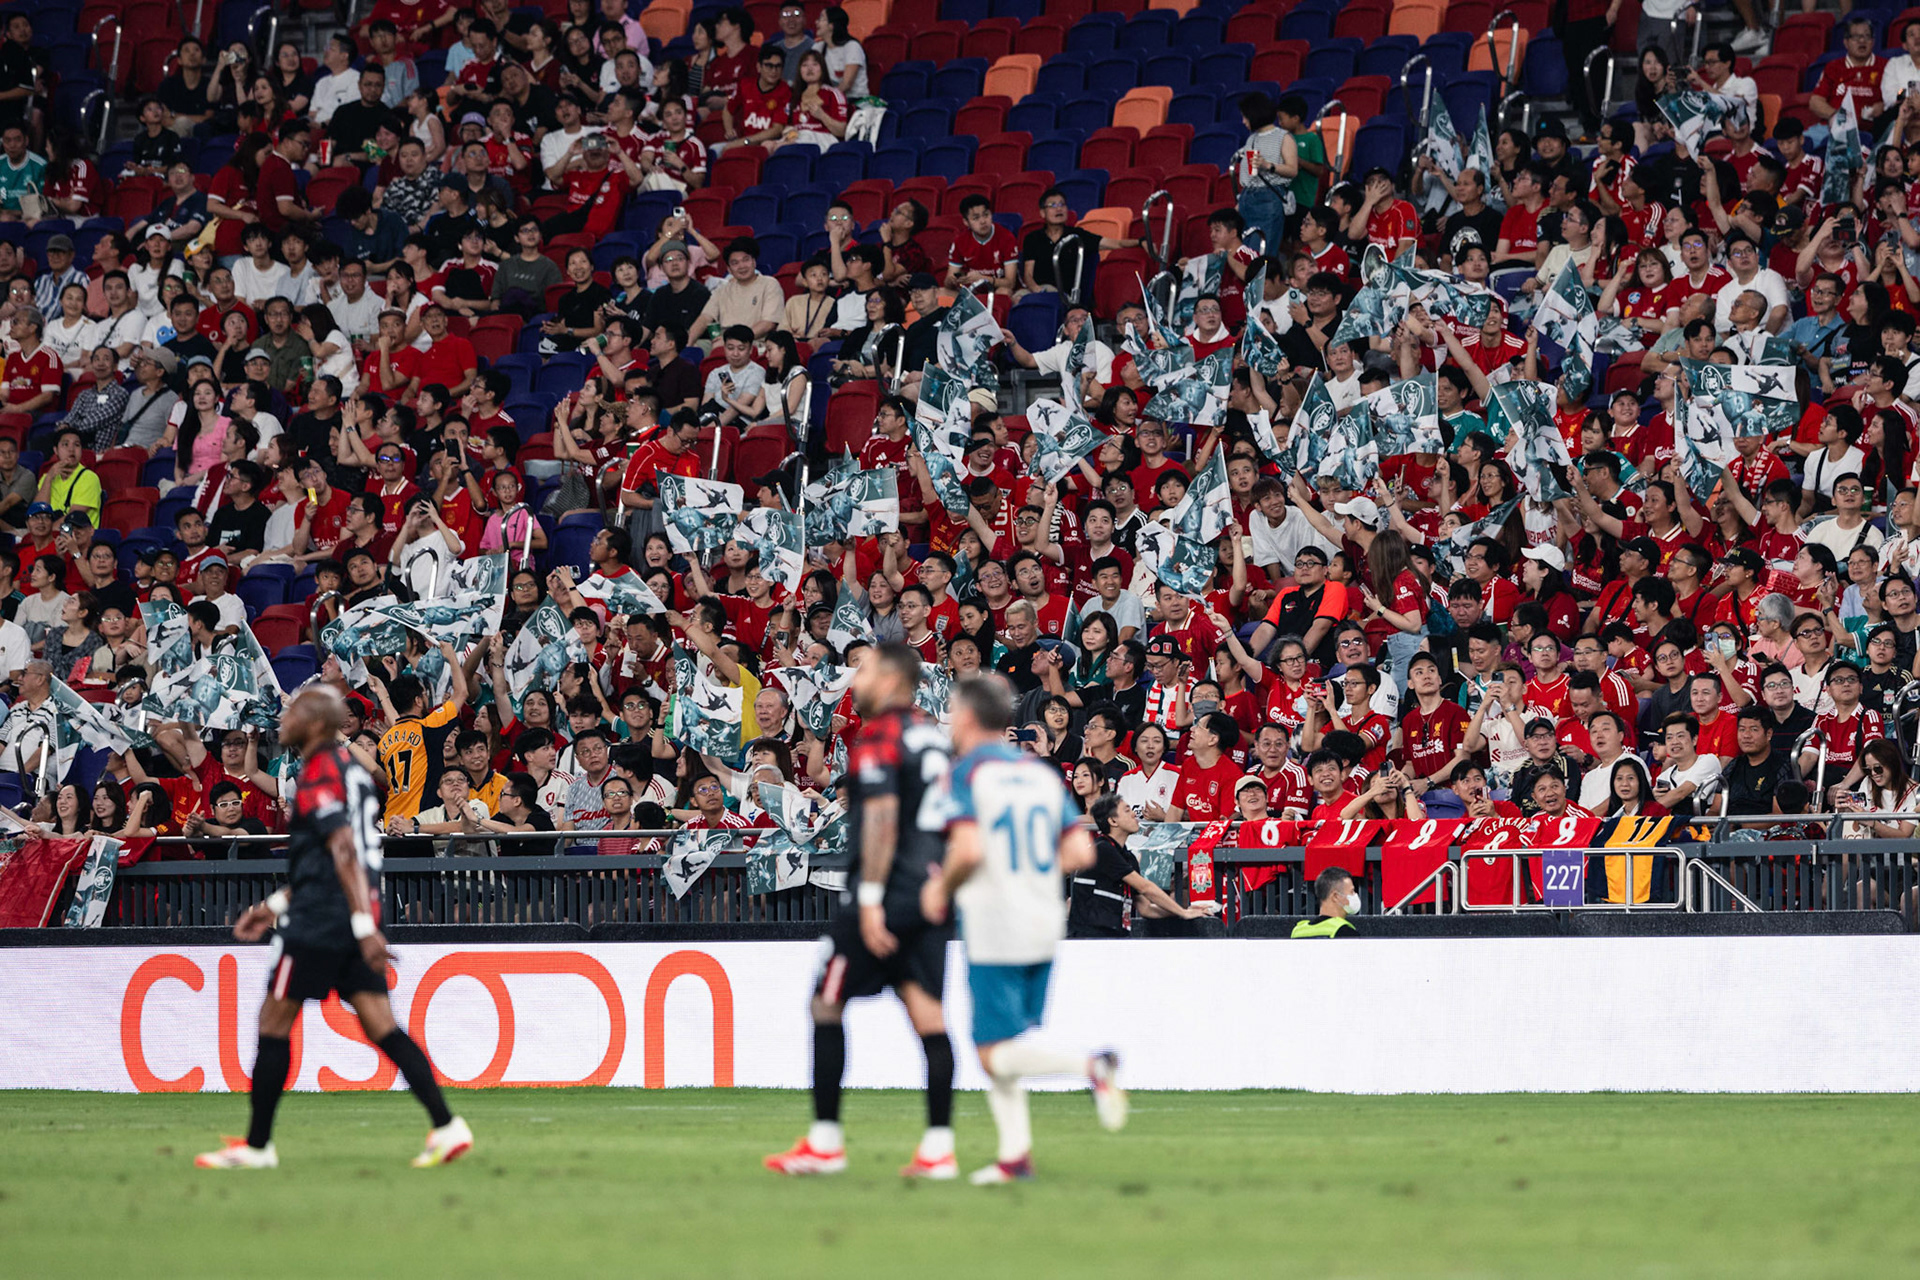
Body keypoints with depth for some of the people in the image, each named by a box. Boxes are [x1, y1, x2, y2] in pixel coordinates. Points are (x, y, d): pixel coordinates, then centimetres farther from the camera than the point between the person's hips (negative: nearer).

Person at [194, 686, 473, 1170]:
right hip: (354, 921, 9)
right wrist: (276, 904, 28)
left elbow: (344, 851, -21)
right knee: (381, 1026, 4)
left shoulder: (319, 774, -11)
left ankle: (257, 1145, 7)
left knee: (274, 1022, 2)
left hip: (318, 923, -9)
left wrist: (364, 924, -27)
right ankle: (446, 1126, -7)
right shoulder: (353, 770, 19)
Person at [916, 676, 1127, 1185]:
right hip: (1043, 928, 7)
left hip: (992, 929, -7)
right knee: (996, 1051, 14)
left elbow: (968, 850, -21)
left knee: (997, 1056, -6)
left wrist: (942, 887, -2)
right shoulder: (1044, 775, 12)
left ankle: (1089, 1065, -26)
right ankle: (1015, 1152, 6)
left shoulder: (965, 773, -7)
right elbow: (1081, 853, 6)